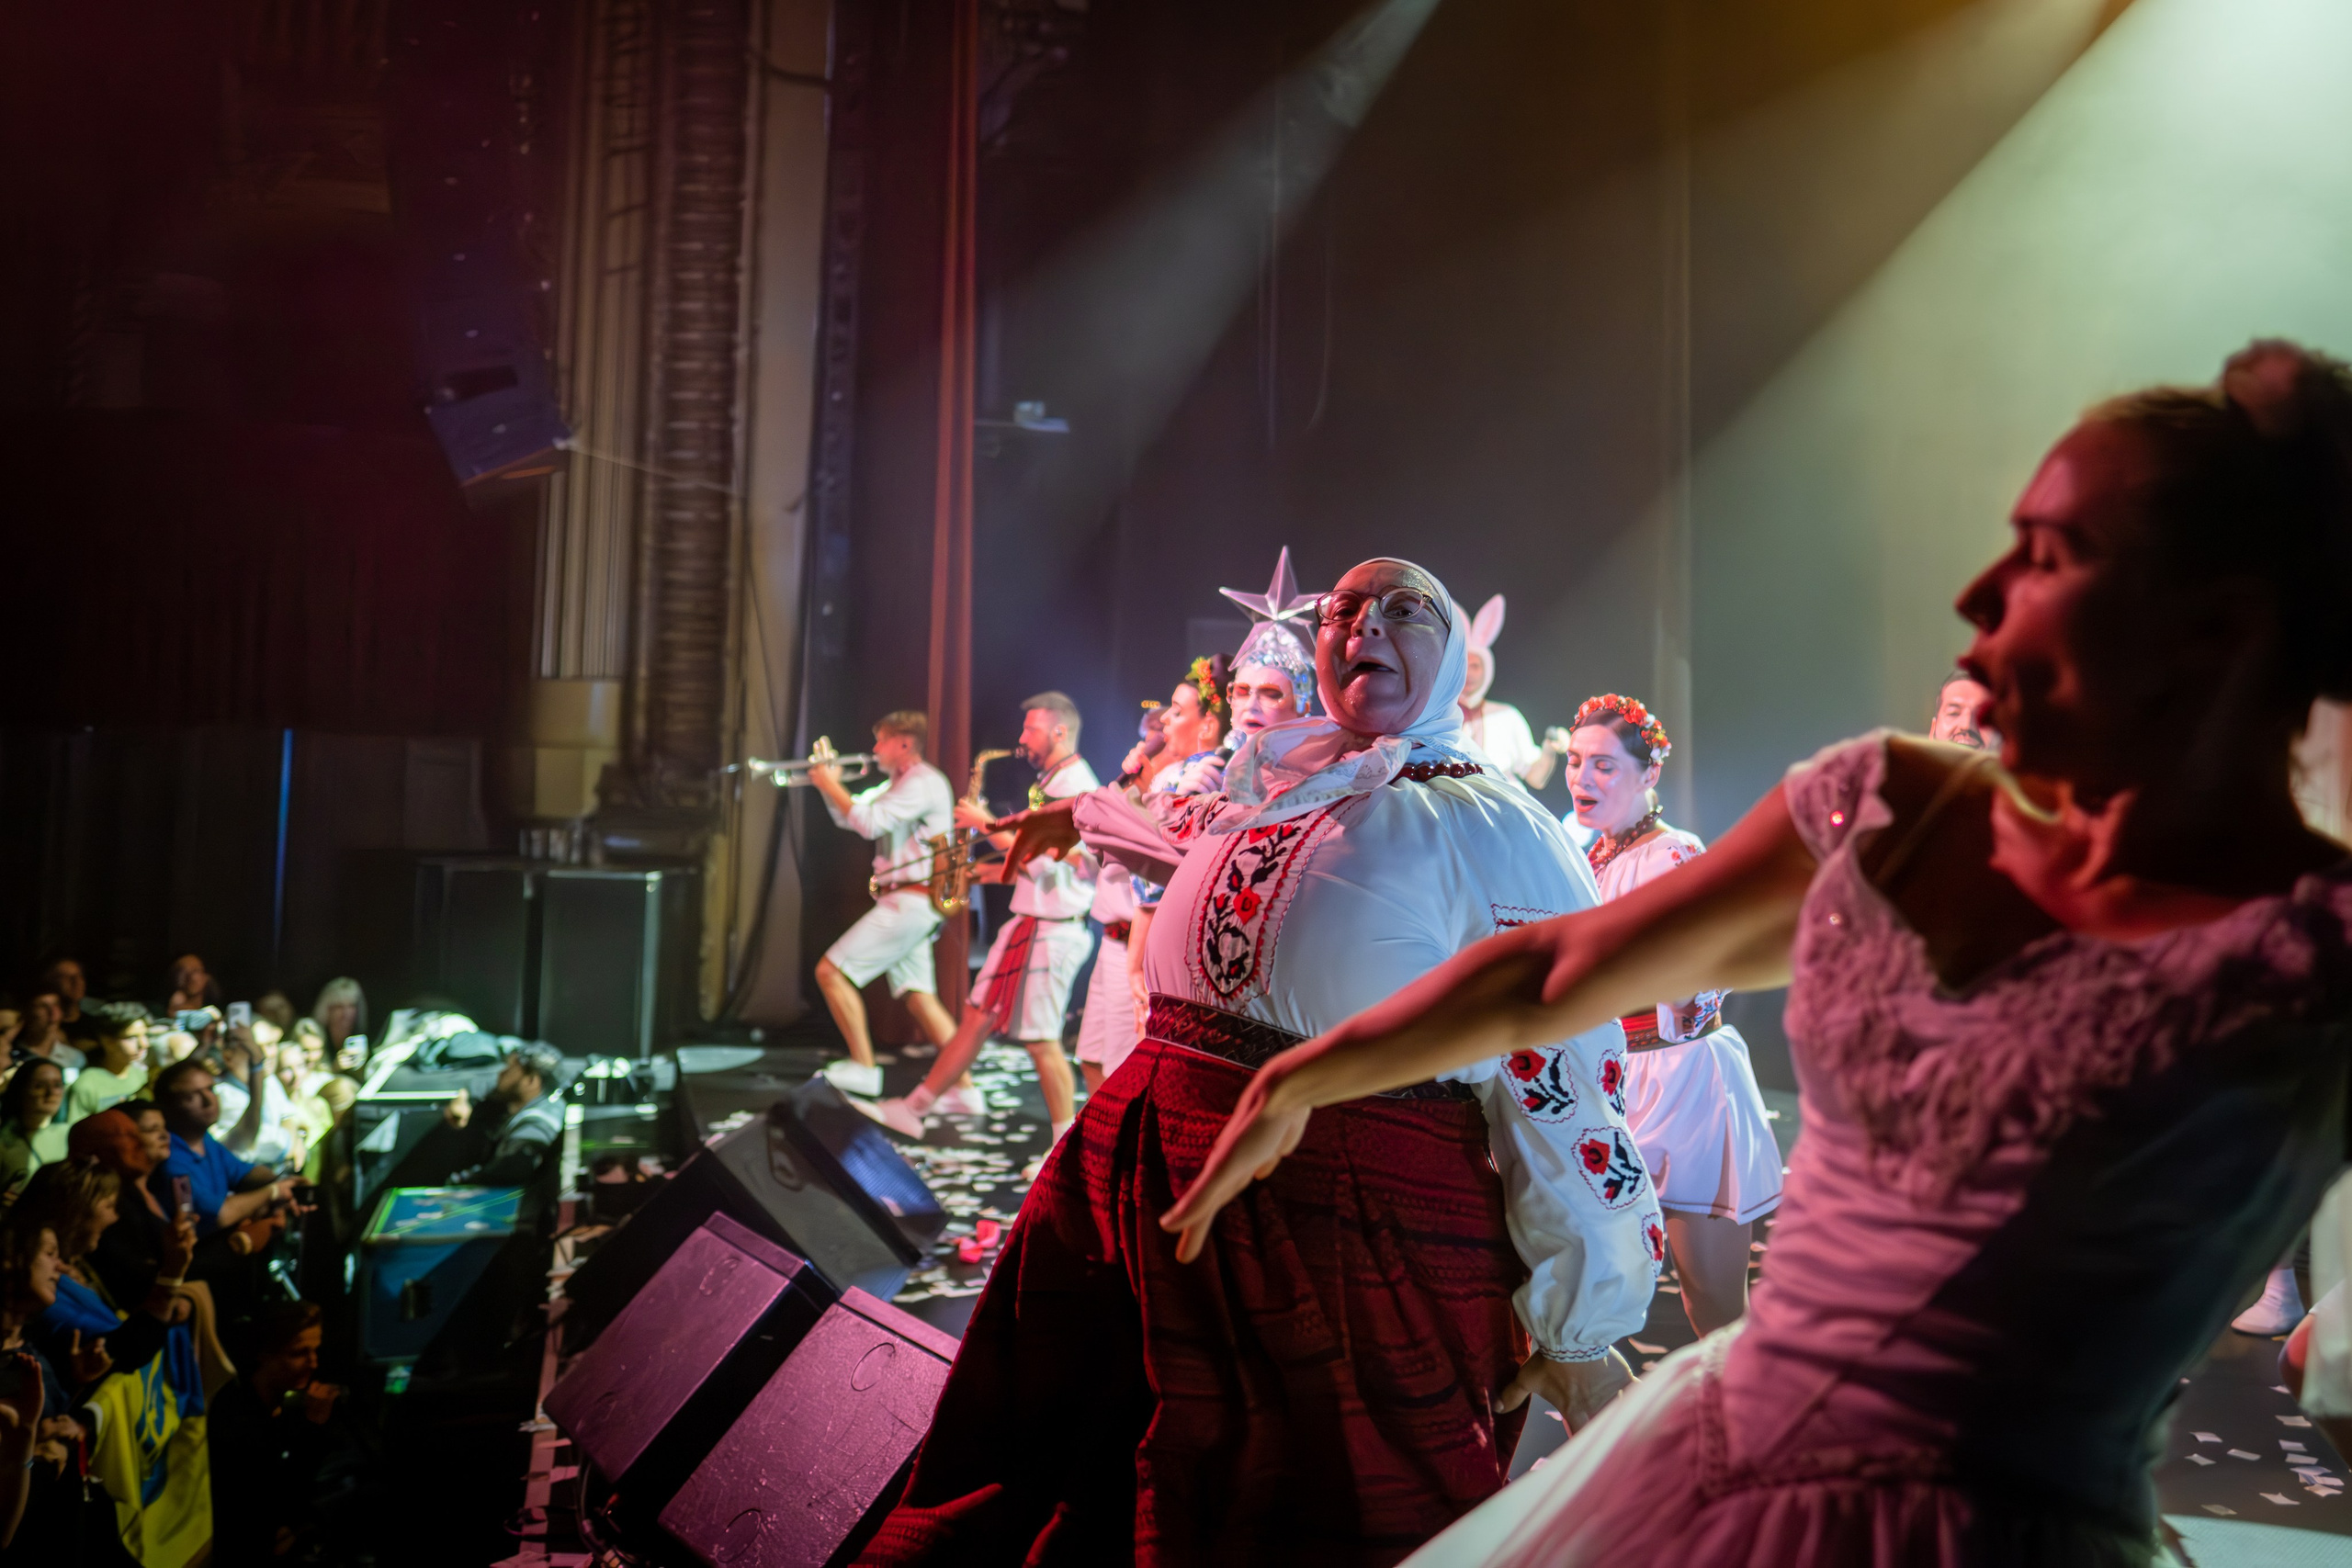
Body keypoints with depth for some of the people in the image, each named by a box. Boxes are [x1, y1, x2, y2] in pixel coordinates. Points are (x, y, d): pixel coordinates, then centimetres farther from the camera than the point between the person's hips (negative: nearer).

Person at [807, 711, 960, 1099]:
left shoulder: (924, 782, -12)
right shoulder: (897, 785, 21)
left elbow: (871, 823, -22)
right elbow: (847, 817, 23)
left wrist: (829, 785, -11)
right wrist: (830, 780, 8)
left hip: (911, 901, -10)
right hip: (905, 903, 10)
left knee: (831, 971, -8)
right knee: (920, 999, 6)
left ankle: (864, 1068, -4)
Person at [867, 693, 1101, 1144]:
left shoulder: (1073, 785, -16)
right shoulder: (1055, 781, 16)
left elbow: (1041, 859, -24)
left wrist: (987, 826, -16)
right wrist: (1003, 871, 11)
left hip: (1051, 932, -10)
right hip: (1027, 924, 10)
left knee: (1041, 1041, -3)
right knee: (978, 1018, 13)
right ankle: (912, 1110, 19)